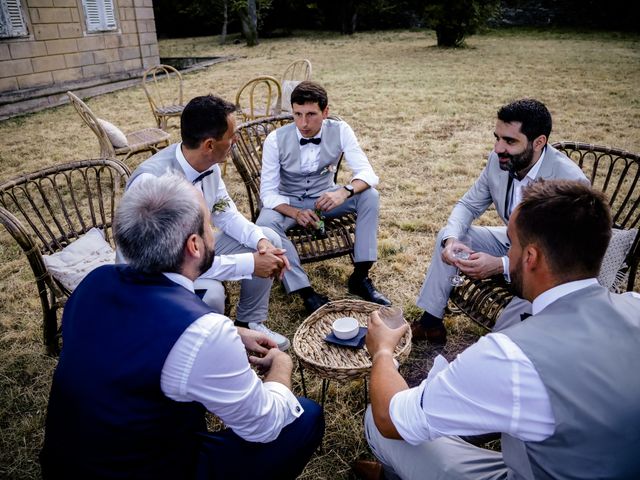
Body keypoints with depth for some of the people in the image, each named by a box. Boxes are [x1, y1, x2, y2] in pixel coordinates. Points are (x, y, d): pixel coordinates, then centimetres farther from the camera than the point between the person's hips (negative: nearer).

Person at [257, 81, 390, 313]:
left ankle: (360, 277, -14)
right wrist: (296, 213, -37)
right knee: (266, 224, -34)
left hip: (325, 196, 2)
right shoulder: (276, 139, -19)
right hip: (288, 202, -1)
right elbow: (268, 192, -17)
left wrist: (344, 191, -42)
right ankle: (306, 292, -25)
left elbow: (367, 172, -19)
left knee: (370, 196, -23)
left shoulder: (340, 131, -16)